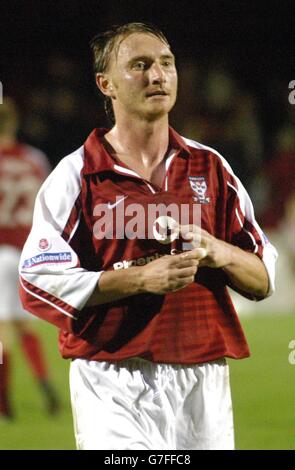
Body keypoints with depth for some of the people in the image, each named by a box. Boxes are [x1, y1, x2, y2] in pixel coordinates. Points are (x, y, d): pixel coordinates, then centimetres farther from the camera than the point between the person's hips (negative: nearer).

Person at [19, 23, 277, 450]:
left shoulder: (211, 168, 13)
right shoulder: (76, 175, 1)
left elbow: (263, 281, 12)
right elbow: (41, 280, -9)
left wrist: (216, 252, -10)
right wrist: (141, 277, -18)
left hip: (203, 381, 4)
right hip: (113, 381, -4)